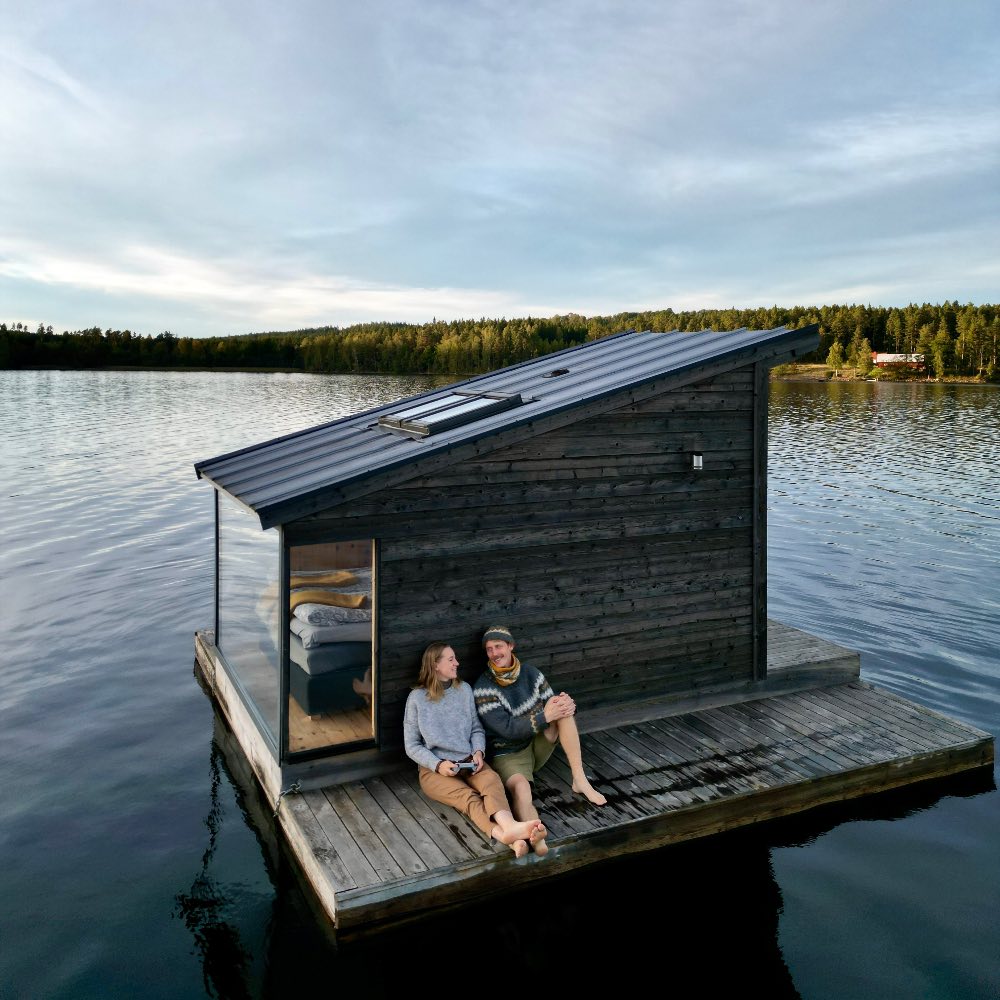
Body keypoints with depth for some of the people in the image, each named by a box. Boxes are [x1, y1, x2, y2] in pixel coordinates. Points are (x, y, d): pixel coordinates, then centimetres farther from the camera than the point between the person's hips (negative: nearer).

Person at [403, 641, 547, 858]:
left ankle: (509, 826, -62)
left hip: (469, 762, 3)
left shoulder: (464, 689, 10)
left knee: (492, 779, -32)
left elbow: (477, 728, 14)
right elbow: (411, 746, 0)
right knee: (467, 797, -33)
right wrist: (438, 764, -16)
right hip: (434, 768, -3)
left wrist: (478, 752, -8)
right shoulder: (417, 698, 0)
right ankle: (510, 838, -59)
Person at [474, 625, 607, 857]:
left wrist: (567, 705, -21)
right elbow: (507, 729, -20)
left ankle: (580, 779, -24)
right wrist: (544, 716, -31)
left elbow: (552, 706, 5)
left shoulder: (530, 673, 1)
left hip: (539, 745, 5)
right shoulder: (483, 688, -15)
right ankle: (537, 841, -62)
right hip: (507, 754, -5)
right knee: (520, 787, -38)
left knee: (563, 708, -20)